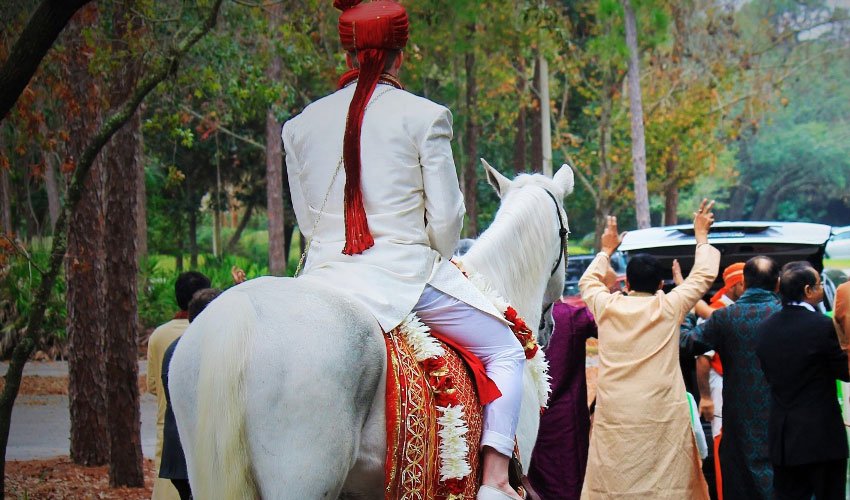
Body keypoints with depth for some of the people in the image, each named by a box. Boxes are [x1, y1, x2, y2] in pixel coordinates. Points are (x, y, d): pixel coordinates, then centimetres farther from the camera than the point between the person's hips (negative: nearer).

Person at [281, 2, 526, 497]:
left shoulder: (300, 126, 6)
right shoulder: (425, 117, -5)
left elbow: (307, 221, 11)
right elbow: (446, 219, -4)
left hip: (324, 280, 4)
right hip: (406, 278, -4)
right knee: (504, 349, 13)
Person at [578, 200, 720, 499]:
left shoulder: (607, 306, 5)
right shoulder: (669, 307, 0)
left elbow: (588, 281, 27)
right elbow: (704, 276, 14)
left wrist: (607, 250, 42)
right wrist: (701, 237, 28)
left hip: (614, 417, 2)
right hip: (662, 417, -2)